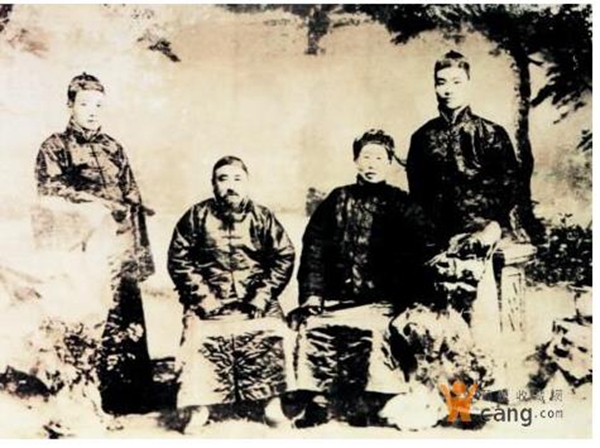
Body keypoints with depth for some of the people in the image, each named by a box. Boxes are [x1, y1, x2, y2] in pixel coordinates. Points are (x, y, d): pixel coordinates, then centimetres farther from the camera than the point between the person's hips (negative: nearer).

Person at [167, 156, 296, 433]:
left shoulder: (262, 217, 9)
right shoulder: (197, 216, 6)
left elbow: (284, 257, 7)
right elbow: (179, 259, 2)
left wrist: (264, 293, -4)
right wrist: (201, 295, -8)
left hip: (254, 301, 1)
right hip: (210, 301, 0)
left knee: (269, 337, -23)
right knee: (201, 340, -25)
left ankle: (271, 402, -9)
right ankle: (199, 405, -10)